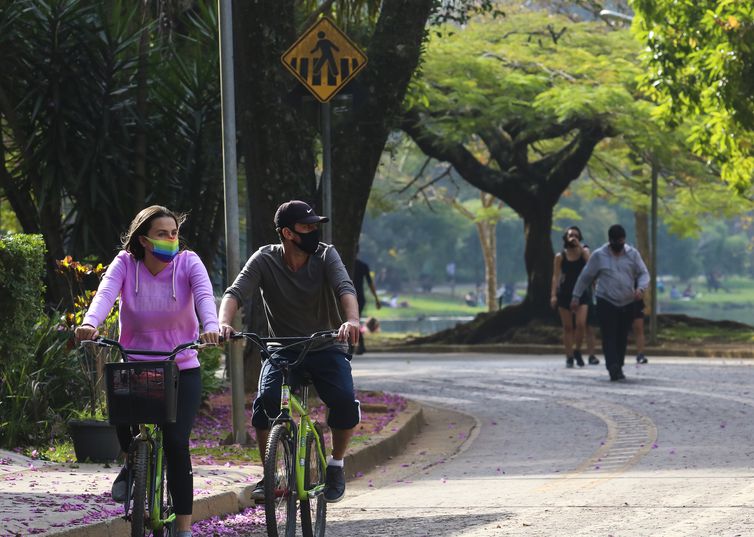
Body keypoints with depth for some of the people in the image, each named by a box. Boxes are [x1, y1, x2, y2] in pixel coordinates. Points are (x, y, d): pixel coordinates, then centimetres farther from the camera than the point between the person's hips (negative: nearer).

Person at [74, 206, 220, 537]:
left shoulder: (187, 263, -8)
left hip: (182, 369, -1)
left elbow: (204, 295, -26)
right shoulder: (126, 264, -7)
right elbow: (105, 293, -25)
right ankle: (133, 463, 7)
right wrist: (90, 324, -48)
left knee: (176, 442, -15)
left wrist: (211, 327, -49)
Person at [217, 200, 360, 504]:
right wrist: (224, 323, -40)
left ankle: (336, 465, 1)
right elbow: (236, 293, -17)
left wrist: (352, 320, -45)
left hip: (326, 347, 0)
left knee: (345, 402, -27)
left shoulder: (325, 256, -6)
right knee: (266, 400, -29)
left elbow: (345, 288, -22)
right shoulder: (265, 260, -6)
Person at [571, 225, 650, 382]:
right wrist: (576, 296, 5)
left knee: (622, 338, 6)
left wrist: (640, 288, -16)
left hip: (628, 304, 3)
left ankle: (618, 368, 16)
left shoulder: (633, 254, 4)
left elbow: (643, 273, 5)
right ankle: (614, 370, -22)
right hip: (606, 303, -3)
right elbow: (585, 277, 5)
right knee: (609, 337, -13)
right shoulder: (599, 255, -1)